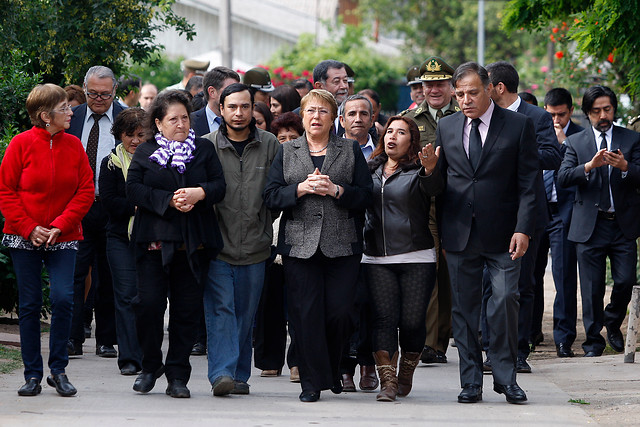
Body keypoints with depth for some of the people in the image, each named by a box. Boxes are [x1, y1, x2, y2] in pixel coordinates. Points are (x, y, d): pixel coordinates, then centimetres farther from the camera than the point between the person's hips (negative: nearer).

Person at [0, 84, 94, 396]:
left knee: (63, 298, -13)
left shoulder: (73, 145, 2)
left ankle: (58, 370, 1)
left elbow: (86, 191, 1)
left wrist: (60, 225, -10)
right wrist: (29, 228, -11)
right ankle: (33, 375, 10)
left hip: (63, 238, 1)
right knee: (29, 305, 1)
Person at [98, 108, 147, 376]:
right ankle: (129, 359, -7)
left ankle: (149, 356, 10)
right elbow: (109, 201, -4)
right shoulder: (111, 164, 5)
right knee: (126, 296, -6)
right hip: (121, 239, -1)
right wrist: (137, 208, -15)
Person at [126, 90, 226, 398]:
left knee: (187, 310, 0)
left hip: (194, 244, 1)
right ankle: (150, 367, 13)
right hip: (154, 242, -1)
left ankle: (177, 376, 8)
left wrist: (199, 193, -15)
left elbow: (220, 186, 6)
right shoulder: (145, 152, 9)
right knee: (149, 304, -8)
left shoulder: (204, 149, 13)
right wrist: (169, 200, -14)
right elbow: (134, 190, -2)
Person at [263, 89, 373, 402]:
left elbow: (365, 195, 3)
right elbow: (271, 196, 4)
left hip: (341, 245, 0)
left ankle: (333, 367, 20)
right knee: (306, 313, -4)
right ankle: (312, 381, 2)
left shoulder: (350, 151, 10)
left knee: (338, 311, -5)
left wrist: (336, 190, -13)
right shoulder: (286, 152, 13)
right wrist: (302, 188, -11)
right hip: (299, 244, 1)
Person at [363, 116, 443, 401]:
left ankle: (406, 375, 20)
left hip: (417, 259, -3)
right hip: (377, 259, 3)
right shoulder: (371, 170, 14)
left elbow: (433, 189, -20)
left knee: (412, 321, -1)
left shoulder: (418, 170, 0)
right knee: (384, 318, -7)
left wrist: (430, 169, -42)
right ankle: (387, 381, -8)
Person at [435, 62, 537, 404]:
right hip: (459, 232, 3)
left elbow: (528, 183, -3)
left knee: (505, 300, -10)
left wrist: (523, 229, -12)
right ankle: (471, 381, 10)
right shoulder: (446, 127, 11)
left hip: (502, 234, -3)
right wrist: (438, 231, 6)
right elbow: (439, 180, 14)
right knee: (464, 308, 4)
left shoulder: (519, 125, 0)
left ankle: (505, 376, 3)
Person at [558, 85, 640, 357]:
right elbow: (563, 178, -6)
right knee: (592, 288, 0)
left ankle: (613, 323, 24)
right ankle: (593, 340, 12)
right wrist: (590, 166, -22)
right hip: (589, 225, 0)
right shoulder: (575, 142, 8)